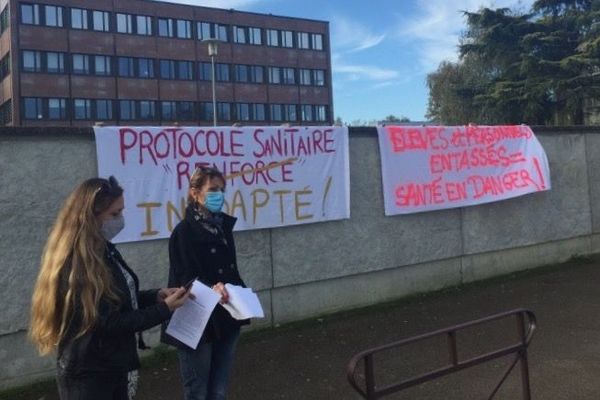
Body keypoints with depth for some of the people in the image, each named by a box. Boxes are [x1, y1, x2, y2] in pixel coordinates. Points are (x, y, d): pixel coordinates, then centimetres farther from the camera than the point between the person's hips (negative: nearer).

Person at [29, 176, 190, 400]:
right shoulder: (75, 265, -25)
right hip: (87, 375, -9)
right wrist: (165, 309, -19)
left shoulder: (104, 249, 4)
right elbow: (110, 322, -23)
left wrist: (155, 296, -2)